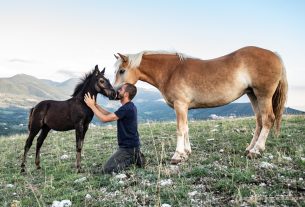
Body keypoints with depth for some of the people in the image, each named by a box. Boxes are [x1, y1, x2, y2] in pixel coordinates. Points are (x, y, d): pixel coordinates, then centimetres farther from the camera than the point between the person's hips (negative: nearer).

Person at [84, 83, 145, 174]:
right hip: (128, 145, 10)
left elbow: (105, 118, -23)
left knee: (107, 169, -9)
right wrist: (96, 105, 8)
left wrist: (92, 106, -13)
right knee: (110, 164, 21)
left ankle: (134, 159, -2)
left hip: (128, 148, -10)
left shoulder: (127, 108, -23)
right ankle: (135, 156, 12)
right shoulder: (129, 106, 10)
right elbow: (110, 115, 14)